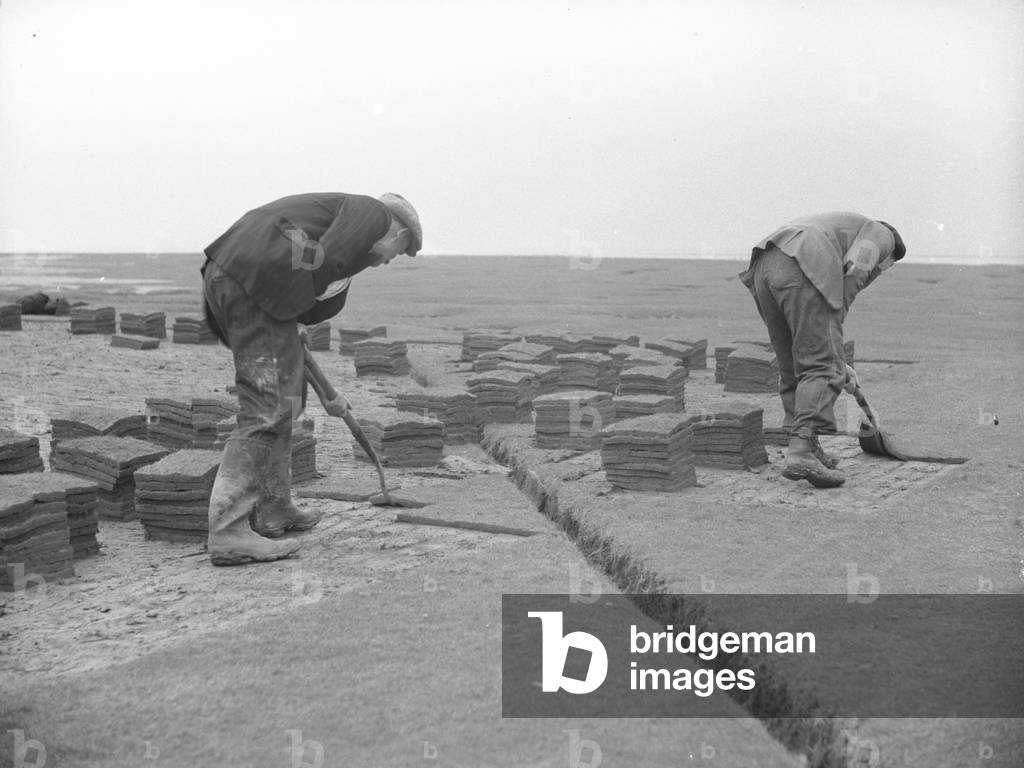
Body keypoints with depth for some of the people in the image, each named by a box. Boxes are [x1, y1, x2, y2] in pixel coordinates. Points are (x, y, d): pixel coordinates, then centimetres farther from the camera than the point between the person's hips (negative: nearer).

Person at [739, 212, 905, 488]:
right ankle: (801, 452, -19)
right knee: (822, 368, -6)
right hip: (799, 271, -8)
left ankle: (807, 449, 19)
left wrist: (838, 362, 34)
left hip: (764, 268, 8)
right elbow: (853, 271, -2)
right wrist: (835, 324, 4)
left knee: (794, 368, 16)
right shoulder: (881, 234, 22)